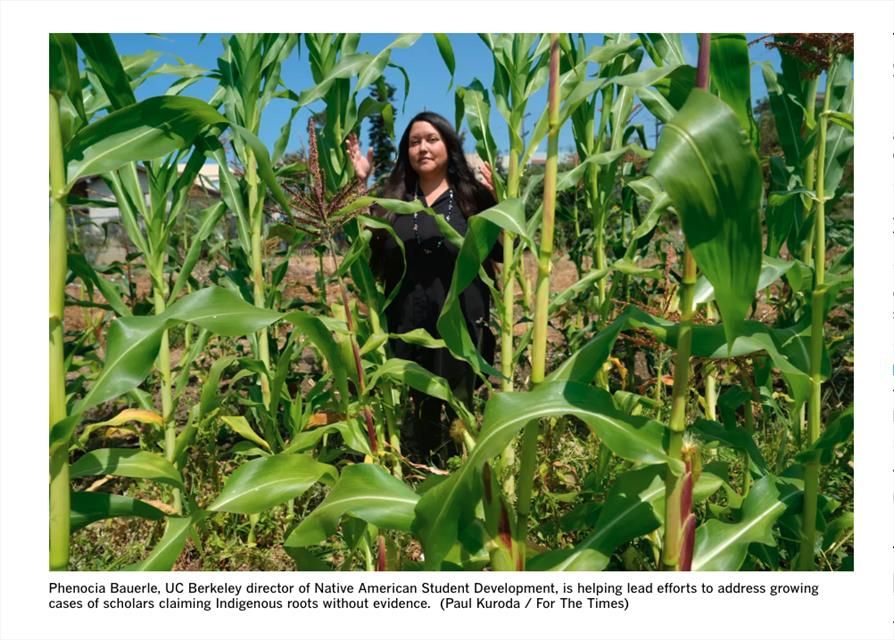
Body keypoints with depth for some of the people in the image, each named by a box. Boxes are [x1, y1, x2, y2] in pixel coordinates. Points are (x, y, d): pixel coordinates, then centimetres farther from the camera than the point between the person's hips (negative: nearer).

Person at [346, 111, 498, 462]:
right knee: (420, 410, 14)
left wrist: (497, 201, -17)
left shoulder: (471, 195, 1)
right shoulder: (393, 197, 9)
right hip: (407, 326, 3)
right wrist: (360, 186, -1)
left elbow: (503, 253, -4)